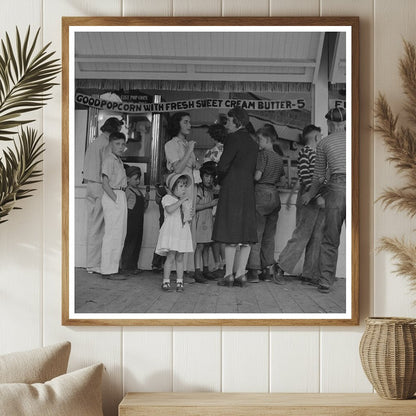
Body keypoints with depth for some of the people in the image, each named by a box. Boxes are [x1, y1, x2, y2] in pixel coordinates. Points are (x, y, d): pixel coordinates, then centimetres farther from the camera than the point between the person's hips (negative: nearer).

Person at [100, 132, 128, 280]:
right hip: (112, 197, -10)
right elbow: (105, 184, -17)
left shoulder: (119, 161, 19)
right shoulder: (109, 160, -10)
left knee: (120, 233, 11)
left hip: (120, 197, 10)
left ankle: (111, 268, 17)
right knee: (113, 234, -8)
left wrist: (121, 200, 10)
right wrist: (116, 199, -18)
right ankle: (108, 270, -4)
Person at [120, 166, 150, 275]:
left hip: (139, 221, 8)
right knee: (129, 243, -5)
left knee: (137, 242, 8)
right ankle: (126, 267, 0)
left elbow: (143, 208, 22)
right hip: (130, 220, -8)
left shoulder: (139, 191, 17)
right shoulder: (127, 191, -7)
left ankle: (133, 266, 15)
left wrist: (146, 200, 6)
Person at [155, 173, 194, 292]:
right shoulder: (167, 198, -6)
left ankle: (179, 282, 10)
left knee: (180, 258, 6)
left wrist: (188, 219, 8)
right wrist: (181, 201, -27)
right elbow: (169, 210, -26)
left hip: (183, 232, 6)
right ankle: (166, 281, 0)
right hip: (171, 232, -6)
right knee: (170, 257, -8)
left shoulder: (185, 200, 17)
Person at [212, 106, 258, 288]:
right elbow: (253, 170, 14)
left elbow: (222, 166, -14)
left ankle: (229, 275, -1)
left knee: (231, 235, -3)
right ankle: (240, 274, 7)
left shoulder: (234, 138, -8)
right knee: (246, 235, 6)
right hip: (249, 191, 7)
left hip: (232, 190, -7)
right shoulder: (253, 143, 15)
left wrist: (221, 180, 5)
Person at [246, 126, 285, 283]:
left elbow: (257, 176, -15)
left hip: (262, 193, -7)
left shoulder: (263, 154, -8)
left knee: (255, 234, -4)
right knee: (269, 236, 11)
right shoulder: (279, 158, 13)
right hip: (275, 195, 7)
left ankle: (253, 271, -6)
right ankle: (267, 270, 13)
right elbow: (281, 179, 16)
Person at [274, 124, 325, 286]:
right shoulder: (305, 152, -5)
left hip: (320, 199, 8)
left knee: (317, 238, 4)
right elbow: (304, 176, -15)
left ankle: (309, 275, 7)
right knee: (302, 235, -8)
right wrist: (317, 196, -22)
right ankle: (281, 267, 3)